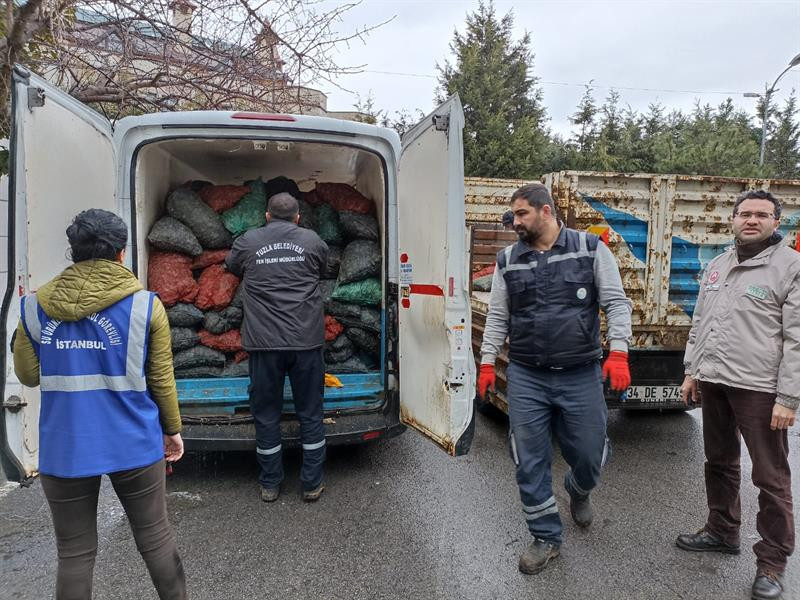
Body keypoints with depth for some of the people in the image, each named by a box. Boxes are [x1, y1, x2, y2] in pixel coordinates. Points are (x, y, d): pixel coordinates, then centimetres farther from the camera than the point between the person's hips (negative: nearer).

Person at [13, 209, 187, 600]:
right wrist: (172, 429, 12)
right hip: (132, 445, -1)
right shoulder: (145, 305, -6)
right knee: (155, 539, 14)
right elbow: (161, 379, -1)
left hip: (64, 449, 2)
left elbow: (28, 375, 9)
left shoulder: (34, 307, -1)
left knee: (74, 553, 14)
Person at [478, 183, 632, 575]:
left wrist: (618, 352, -12)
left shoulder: (591, 249, -1)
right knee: (530, 463, 6)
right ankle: (546, 538, 25)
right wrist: (487, 363, 5)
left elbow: (616, 303, -2)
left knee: (589, 455, 9)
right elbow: (497, 316, 9)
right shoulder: (507, 261, 6)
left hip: (581, 376, -1)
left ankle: (578, 493, 46)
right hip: (525, 377, 2)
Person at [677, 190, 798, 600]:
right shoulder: (717, 265, 13)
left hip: (759, 388, -6)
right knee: (719, 463, 18)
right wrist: (691, 372, 14)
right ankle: (722, 531, 36)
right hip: (713, 382, 6)